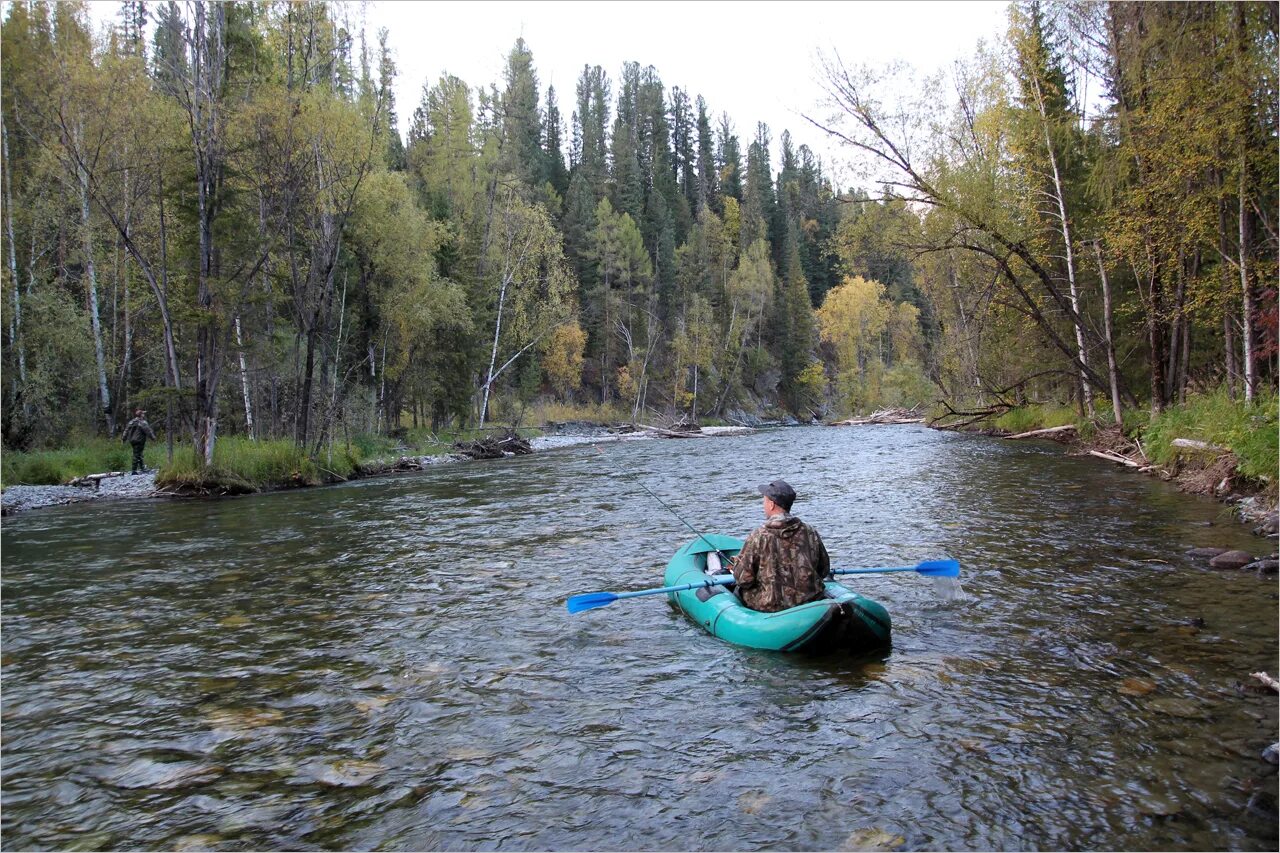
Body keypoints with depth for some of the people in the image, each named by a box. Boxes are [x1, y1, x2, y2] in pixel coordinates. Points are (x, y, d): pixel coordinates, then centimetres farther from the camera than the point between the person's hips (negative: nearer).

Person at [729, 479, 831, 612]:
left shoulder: (758, 536, -16)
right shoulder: (810, 533, -4)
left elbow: (743, 579, -13)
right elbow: (824, 571, 6)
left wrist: (737, 563, 9)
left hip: (771, 606, -4)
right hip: (809, 603, 4)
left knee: (738, 591, 20)